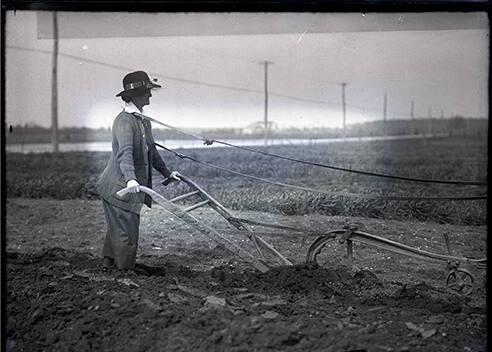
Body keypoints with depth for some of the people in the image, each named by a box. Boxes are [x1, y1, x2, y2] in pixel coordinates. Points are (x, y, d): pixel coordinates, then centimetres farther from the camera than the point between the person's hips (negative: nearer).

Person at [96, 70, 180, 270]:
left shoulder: (143, 121, 12)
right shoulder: (124, 121, -19)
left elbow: (151, 150, 24)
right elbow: (124, 153, -33)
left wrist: (167, 173, 31)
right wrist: (130, 179, -47)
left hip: (133, 188, 10)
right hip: (119, 188, -10)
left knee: (118, 229, 23)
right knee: (127, 232, -2)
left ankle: (108, 262, 38)